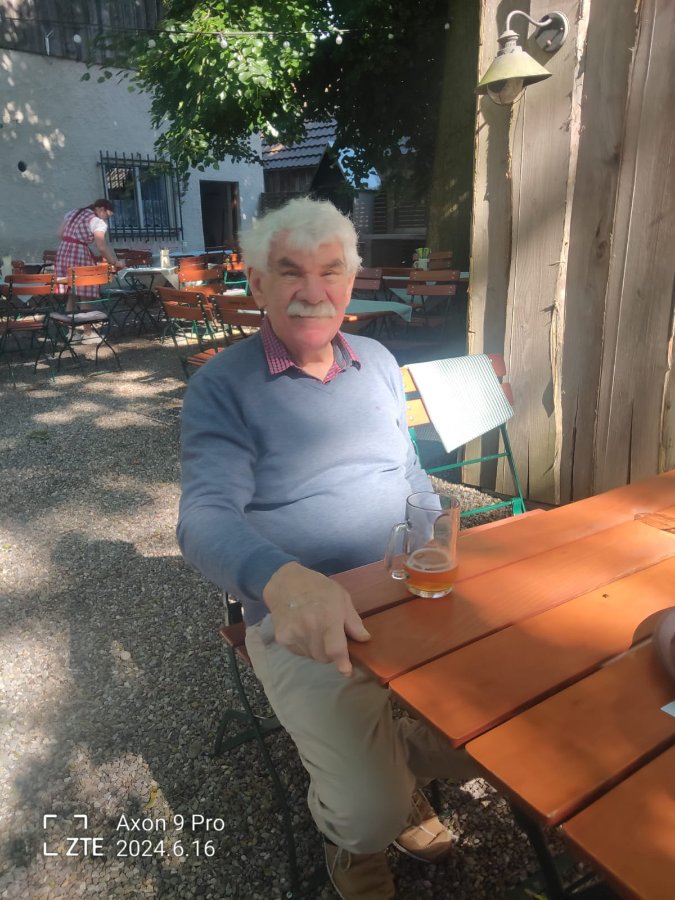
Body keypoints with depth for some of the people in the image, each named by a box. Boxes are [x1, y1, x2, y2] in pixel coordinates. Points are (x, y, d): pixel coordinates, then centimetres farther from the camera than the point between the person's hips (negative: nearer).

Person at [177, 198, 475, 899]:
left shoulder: (379, 363, 9)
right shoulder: (222, 387, -8)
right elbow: (206, 518, -19)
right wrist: (283, 579, -40)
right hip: (300, 615, -5)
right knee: (373, 815, -16)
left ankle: (400, 767, 28)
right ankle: (348, 828, 24)